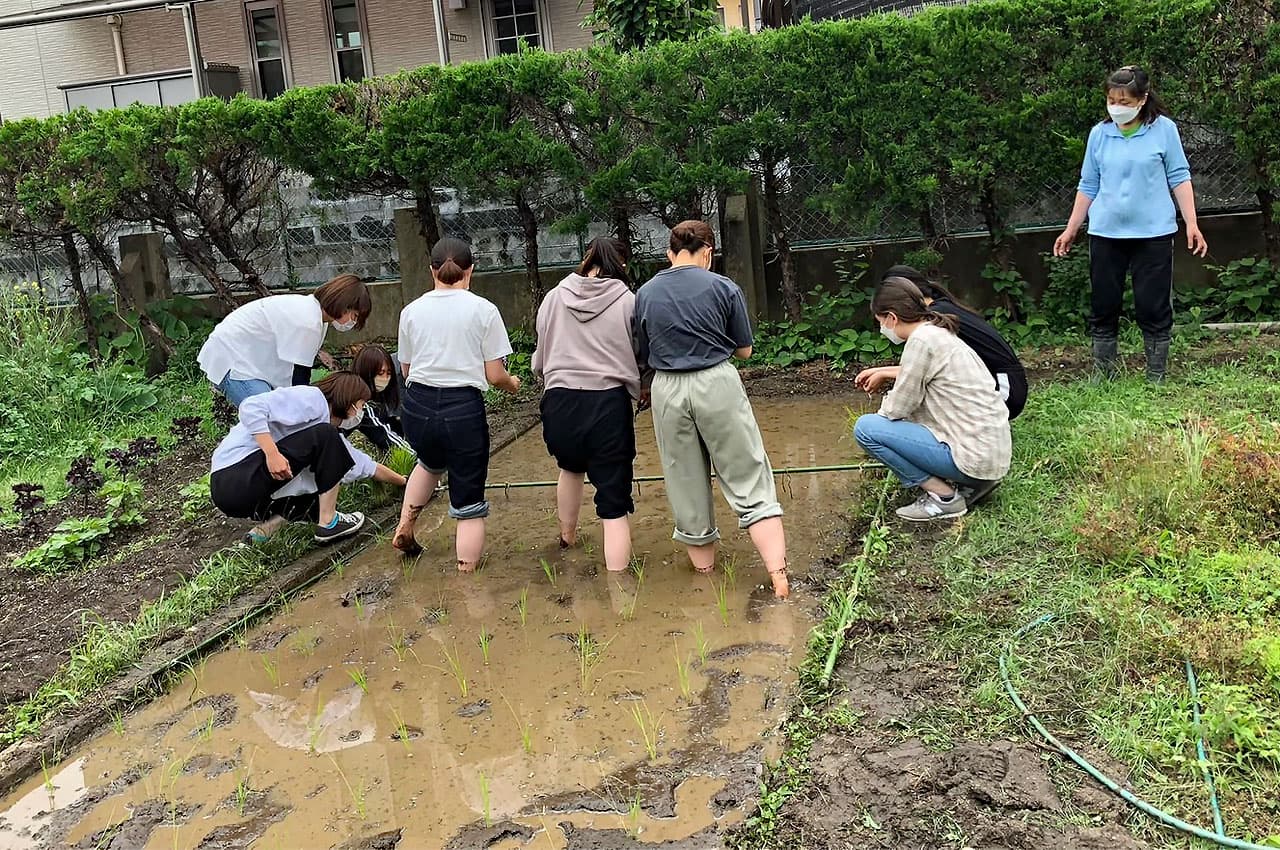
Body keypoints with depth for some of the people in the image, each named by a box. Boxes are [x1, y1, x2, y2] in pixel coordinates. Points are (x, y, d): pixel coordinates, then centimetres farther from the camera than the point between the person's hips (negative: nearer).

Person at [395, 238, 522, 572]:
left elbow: (406, 369, 13)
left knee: (431, 464, 38)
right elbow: (494, 375, -4)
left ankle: (405, 525, 33)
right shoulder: (483, 310, -4)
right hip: (463, 409, -4)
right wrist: (512, 383, 19)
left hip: (418, 406, 4)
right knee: (469, 505, 9)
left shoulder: (412, 311, 4)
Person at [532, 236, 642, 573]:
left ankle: (567, 536, 55)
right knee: (614, 503, 2)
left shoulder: (554, 298, 5)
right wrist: (636, 391, 20)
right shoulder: (628, 301, -1)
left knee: (571, 467, 34)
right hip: (608, 403, -3)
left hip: (560, 403, 4)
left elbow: (539, 358, 14)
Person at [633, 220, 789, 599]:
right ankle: (779, 573, -7)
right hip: (717, 384, -2)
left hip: (667, 390, 3)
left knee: (687, 485, 14)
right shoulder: (723, 287, -3)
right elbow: (745, 350, 5)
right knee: (749, 483, 2)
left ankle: (705, 572, 27)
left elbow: (642, 355, 11)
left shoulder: (645, 294, 4)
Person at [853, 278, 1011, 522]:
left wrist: (880, 414, 10)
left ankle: (944, 497, -4)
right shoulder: (940, 332, 12)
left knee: (865, 427, -11)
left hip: (975, 456, -10)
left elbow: (896, 409, -11)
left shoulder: (921, 340, -15)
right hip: (995, 451, 10)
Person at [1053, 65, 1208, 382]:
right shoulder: (1099, 134, 5)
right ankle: (1103, 377, 17)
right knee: (1103, 308, 6)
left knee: (1153, 308, 2)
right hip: (1105, 233, 2)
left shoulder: (1164, 129, -1)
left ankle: (1156, 378, 14)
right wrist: (1071, 230, 10)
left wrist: (1191, 224, -5)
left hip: (1153, 233, -2)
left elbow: (1179, 177, 1)